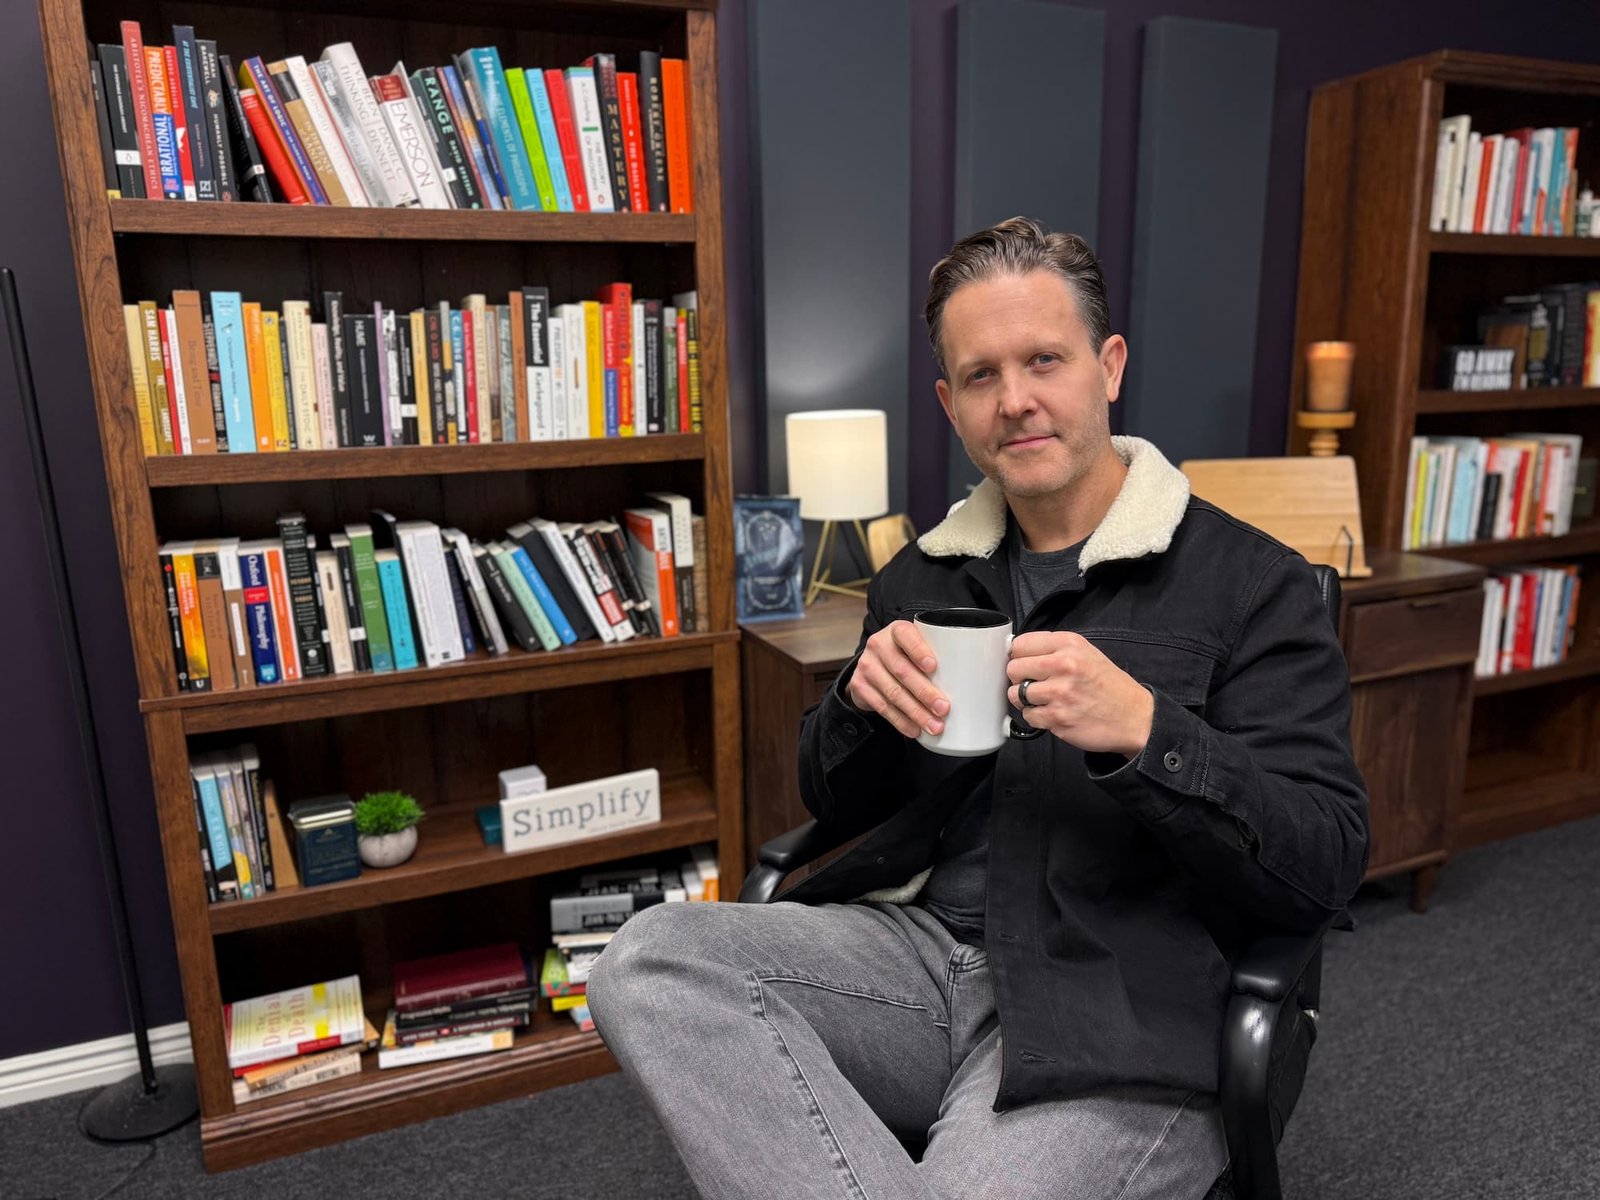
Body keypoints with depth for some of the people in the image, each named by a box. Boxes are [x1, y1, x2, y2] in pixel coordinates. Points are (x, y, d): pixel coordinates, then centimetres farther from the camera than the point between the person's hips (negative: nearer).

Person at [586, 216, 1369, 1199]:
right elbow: (836, 806, 15)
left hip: (1115, 1010, -4)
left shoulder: (1254, 584, -2)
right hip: (916, 945, 5)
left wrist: (1143, 732, -24)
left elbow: (1325, 869, -7)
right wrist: (865, 705, -8)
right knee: (649, 961, -18)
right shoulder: (924, 577, 12)